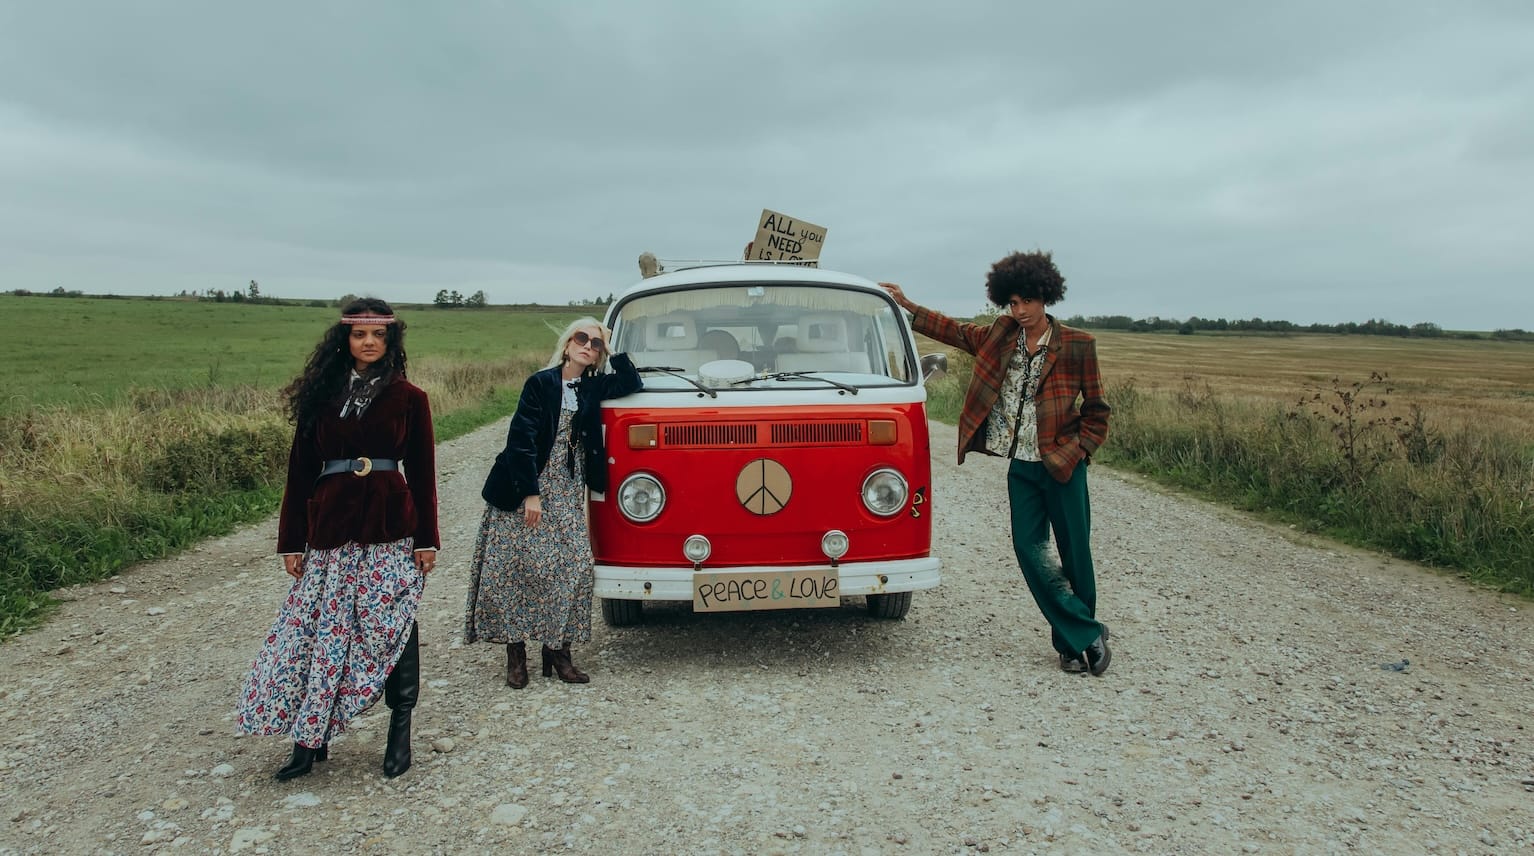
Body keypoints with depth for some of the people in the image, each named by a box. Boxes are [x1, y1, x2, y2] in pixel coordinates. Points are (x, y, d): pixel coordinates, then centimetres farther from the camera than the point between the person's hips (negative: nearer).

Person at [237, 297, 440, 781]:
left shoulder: (408, 398, 3)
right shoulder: (321, 396, 7)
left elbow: (422, 472, 3)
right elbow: (301, 471, 8)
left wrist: (427, 538, -2)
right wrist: (291, 540, 5)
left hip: (391, 528, -2)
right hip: (331, 527, 2)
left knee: (391, 627, 1)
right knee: (320, 629, 4)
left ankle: (401, 732, 15)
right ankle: (310, 741, 16)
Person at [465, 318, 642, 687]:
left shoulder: (593, 387, 7)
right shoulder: (541, 383, -7)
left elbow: (632, 384, 10)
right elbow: (521, 439, -11)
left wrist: (616, 351, 1)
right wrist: (530, 493, -16)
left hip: (567, 495, 4)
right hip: (525, 491, -4)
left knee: (572, 568, -3)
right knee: (519, 567, -1)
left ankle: (558, 651, 7)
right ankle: (516, 654, 9)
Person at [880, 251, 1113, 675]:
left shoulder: (1076, 346, -6)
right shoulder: (1000, 336, 4)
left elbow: (1096, 409, 1)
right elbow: (954, 330, 19)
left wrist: (1078, 450, -8)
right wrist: (907, 306, 16)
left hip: (1062, 465, -3)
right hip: (1021, 465, 4)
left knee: (1075, 553, 4)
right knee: (1028, 547, -4)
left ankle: (1075, 639, 24)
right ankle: (1086, 635, 7)